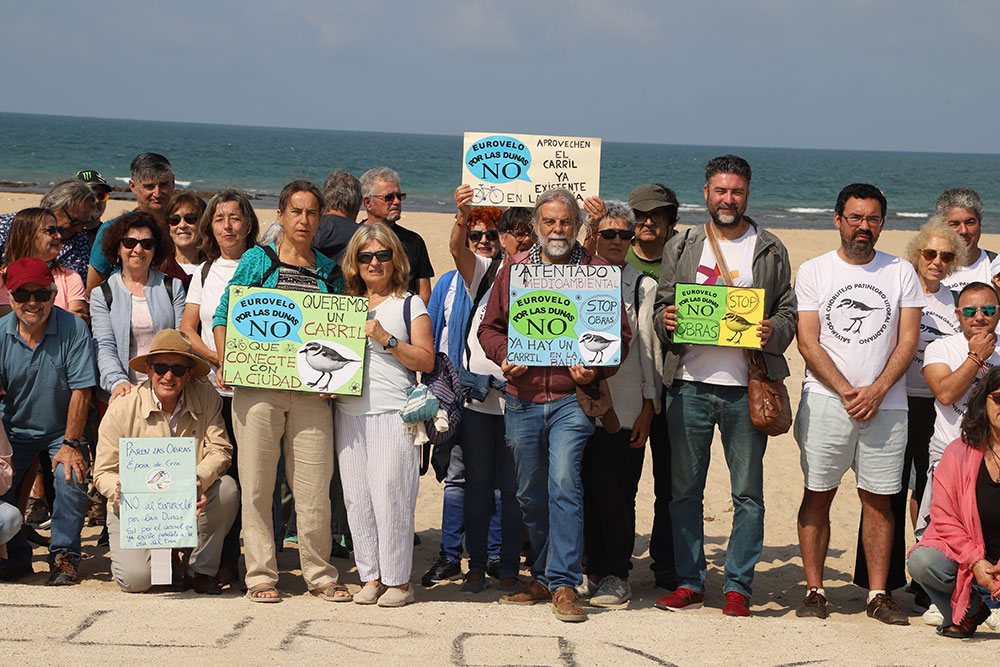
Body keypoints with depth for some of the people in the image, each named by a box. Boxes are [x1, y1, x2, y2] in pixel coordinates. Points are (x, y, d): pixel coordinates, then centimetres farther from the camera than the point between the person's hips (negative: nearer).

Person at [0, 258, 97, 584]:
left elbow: (80, 391, -14)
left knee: (71, 476, -26)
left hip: (62, 431, -2)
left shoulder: (73, 328, -14)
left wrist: (71, 444, -17)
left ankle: (64, 557, -7)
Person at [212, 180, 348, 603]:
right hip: (259, 386, -2)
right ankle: (260, 574, 9)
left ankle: (320, 574, 14)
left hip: (312, 392, 2)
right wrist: (225, 363, -7)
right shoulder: (258, 260, 5)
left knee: (315, 486, 1)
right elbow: (224, 314, 6)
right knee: (256, 484, 0)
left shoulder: (329, 271, 13)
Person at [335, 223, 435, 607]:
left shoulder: (409, 305, 4)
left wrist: (386, 339, -12)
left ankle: (398, 581, 0)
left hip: (394, 413, -5)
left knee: (390, 493, -8)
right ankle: (371, 577, 12)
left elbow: (426, 361, -2)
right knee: (356, 496, 4)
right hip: (350, 411, 5)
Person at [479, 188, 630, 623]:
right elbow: (490, 326, 15)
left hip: (572, 399, -4)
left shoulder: (597, 272, 2)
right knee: (530, 494, 11)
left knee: (564, 484, -16)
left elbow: (620, 335, 3)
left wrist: (594, 369, -14)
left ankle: (564, 584, -11)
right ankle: (542, 578, 25)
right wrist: (504, 355, -5)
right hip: (522, 399, 4)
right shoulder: (514, 269, 10)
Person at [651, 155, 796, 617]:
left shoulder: (771, 252, 7)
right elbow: (662, 305, 13)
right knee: (684, 489, 5)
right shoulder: (680, 248, 11)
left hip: (745, 388, -1)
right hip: (689, 383, 2)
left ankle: (738, 586, 9)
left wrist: (773, 332, -15)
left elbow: (789, 315, 6)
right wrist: (666, 321, -9)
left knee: (747, 492, 1)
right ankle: (689, 582, 15)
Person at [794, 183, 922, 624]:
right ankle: (814, 591, 6)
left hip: (885, 403, 1)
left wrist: (876, 390, -11)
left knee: (878, 498, 2)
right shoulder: (813, 272, 5)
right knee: (818, 495, -1)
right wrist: (845, 391, -11)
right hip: (825, 401, -1)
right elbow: (808, 342, -1)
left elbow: (908, 340, 3)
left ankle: (878, 594, 8)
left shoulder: (901, 273, 9)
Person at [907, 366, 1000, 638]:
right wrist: (975, 561, -15)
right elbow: (943, 516, -3)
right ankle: (966, 611, 3)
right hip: (964, 556, 2)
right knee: (921, 562, -26)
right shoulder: (959, 452, 1)